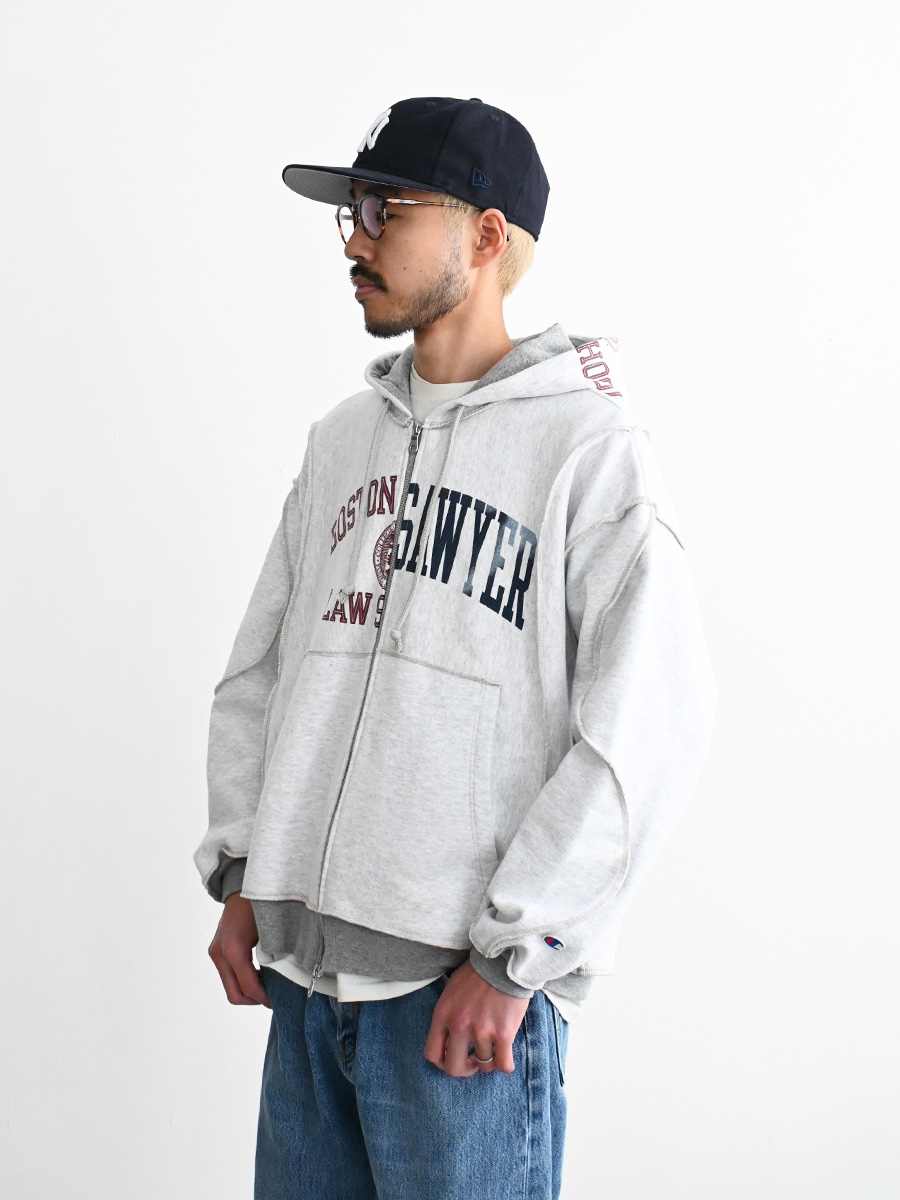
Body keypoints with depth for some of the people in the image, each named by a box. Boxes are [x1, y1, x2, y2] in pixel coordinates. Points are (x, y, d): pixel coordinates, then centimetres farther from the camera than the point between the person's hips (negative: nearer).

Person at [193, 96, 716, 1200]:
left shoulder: (587, 446, -7)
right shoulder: (341, 438, 14)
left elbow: (646, 724, -14)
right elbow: (260, 664, 18)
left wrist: (511, 953, -15)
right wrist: (241, 871, 8)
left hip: (466, 990, -6)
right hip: (302, 966, 6)